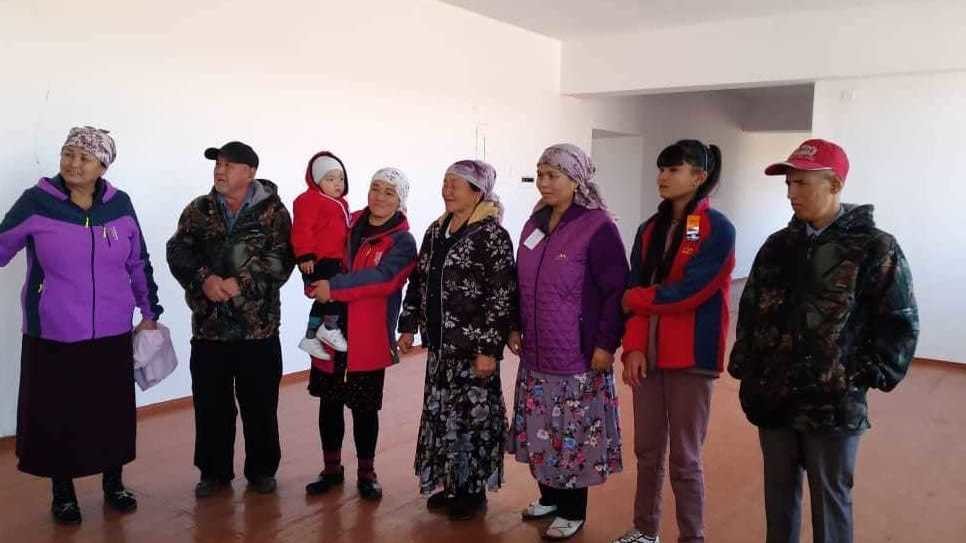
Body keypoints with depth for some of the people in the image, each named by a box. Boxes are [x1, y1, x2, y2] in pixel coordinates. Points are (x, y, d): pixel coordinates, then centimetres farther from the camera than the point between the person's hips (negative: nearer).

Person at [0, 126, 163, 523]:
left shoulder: (119, 204, 1)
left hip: (112, 334, 2)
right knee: (55, 415, 7)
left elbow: (138, 263, 10)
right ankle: (62, 492, 27)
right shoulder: (36, 202, -6)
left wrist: (149, 312, 12)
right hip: (52, 336, -2)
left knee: (113, 411, 10)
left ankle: (113, 483, 30)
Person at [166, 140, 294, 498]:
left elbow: (281, 258, -11)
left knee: (260, 404, 8)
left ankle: (261, 470, 25)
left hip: (258, 326, -2)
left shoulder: (273, 211, -1)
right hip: (209, 325, 3)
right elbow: (177, 251, -2)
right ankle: (215, 471, 27)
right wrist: (204, 279, -19)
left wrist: (242, 283, -20)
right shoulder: (198, 210, 8)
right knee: (211, 404, 10)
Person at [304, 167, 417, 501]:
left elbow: (382, 277, -23)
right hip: (332, 330, 4)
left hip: (369, 337, -4)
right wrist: (317, 282, -7)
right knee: (329, 401, 13)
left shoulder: (402, 242, -7)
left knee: (364, 407, 6)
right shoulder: (348, 223, 7)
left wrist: (333, 287, -26)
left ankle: (367, 473, 25)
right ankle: (331, 468, 31)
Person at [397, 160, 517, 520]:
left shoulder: (492, 236, -11)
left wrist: (489, 348, -19)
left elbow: (502, 297, -16)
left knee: (472, 416, 3)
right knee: (441, 414, 13)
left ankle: (474, 490, 19)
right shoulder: (436, 231, 11)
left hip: (472, 346, -7)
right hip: (439, 343, 7)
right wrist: (409, 326, 12)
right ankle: (450, 483, 29)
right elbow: (419, 282, 17)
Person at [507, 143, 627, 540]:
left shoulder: (598, 227, -12)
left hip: (577, 355, -6)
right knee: (541, 430, 14)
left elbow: (616, 291, -13)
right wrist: (517, 328, 13)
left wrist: (605, 344, -15)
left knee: (574, 433, 3)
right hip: (537, 352, 6)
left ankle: (573, 511, 20)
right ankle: (549, 496, 33)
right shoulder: (535, 223, 9)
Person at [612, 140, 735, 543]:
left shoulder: (718, 230, -9)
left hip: (691, 357, -6)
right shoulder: (650, 229, 11)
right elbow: (635, 290, 5)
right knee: (647, 450, 14)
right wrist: (633, 346, -7)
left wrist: (634, 298, -5)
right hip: (648, 354, 6)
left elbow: (686, 292, -18)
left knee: (684, 457, 3)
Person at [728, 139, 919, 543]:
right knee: (778, 494, 16)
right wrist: (744, 368, 6)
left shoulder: (875, 248, -7)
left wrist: (869, 376, -9)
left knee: (830, 500, 10)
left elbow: (900, 324, -5)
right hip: (773, 399, 4)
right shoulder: (777, 245, 7)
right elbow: (749, 312, 12)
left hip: (834, 405, -4)